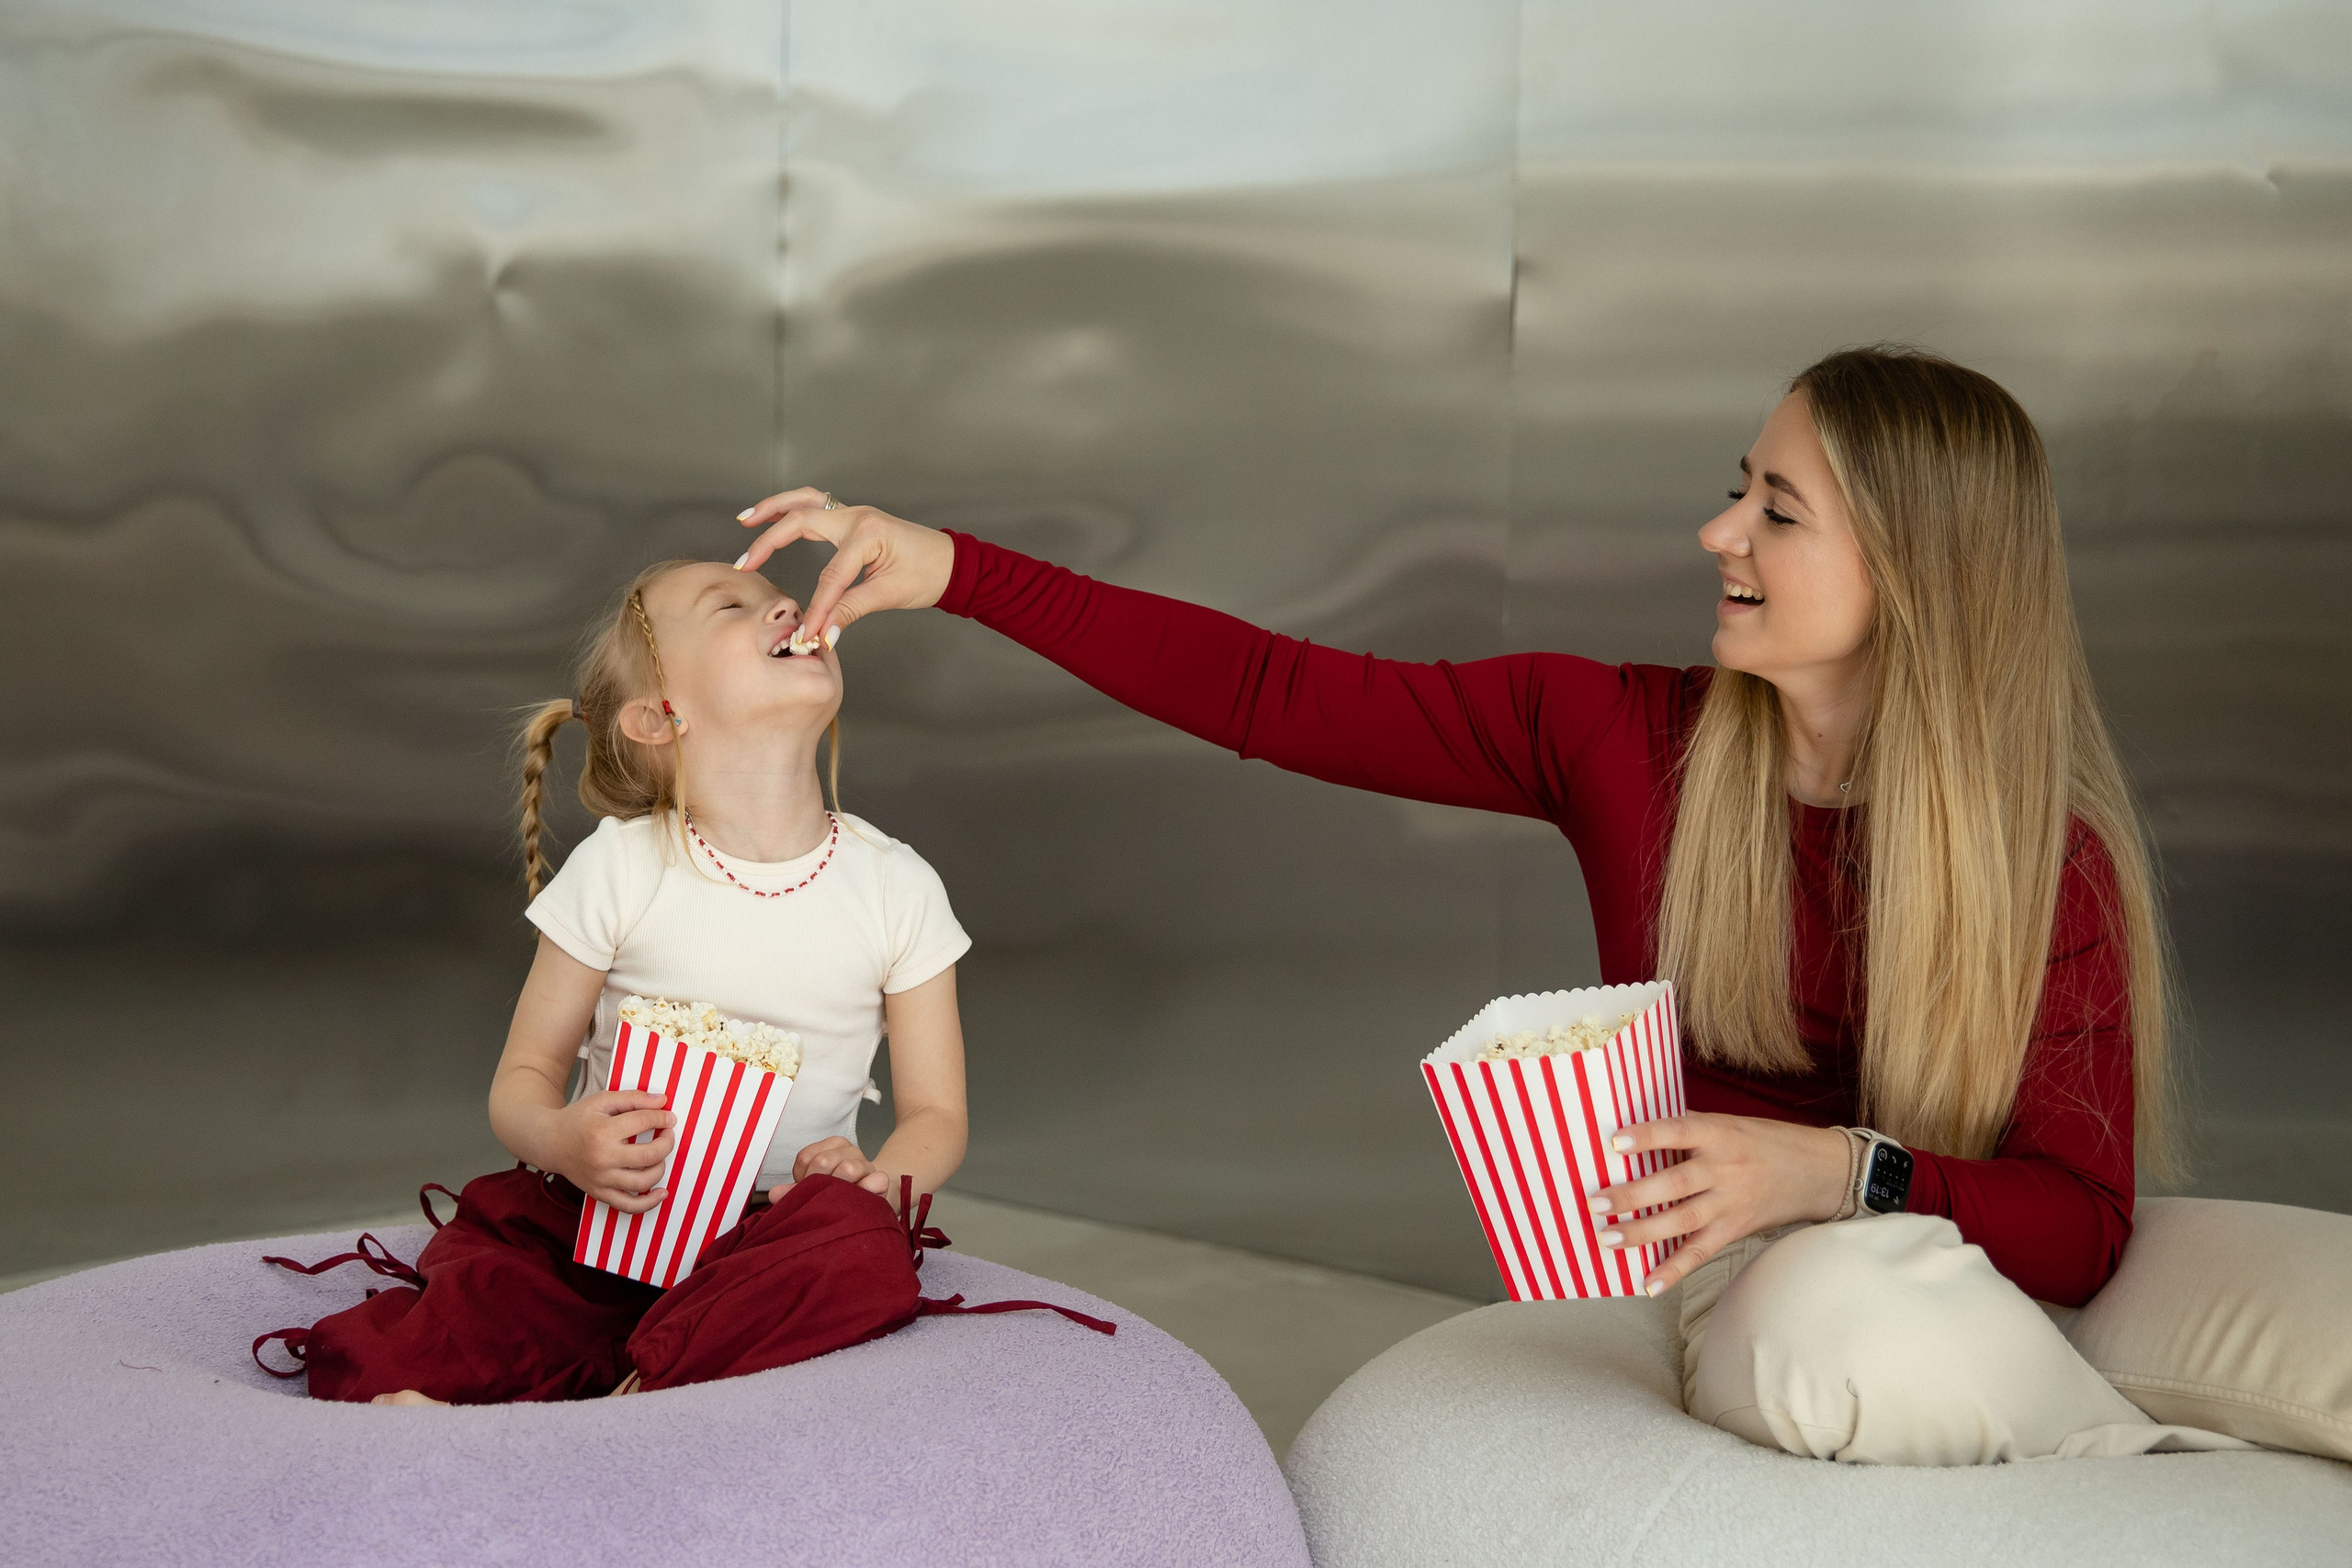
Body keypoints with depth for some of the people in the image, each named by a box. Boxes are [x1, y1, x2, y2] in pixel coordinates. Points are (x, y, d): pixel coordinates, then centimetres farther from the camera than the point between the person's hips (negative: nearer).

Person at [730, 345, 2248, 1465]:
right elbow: (1270, 693, -3)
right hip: (1696, 1291, 3)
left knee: (1836, 1313, -36)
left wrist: (1837, 1173, -28)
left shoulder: (2050, 860, -10)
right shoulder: (1621, 737, -3)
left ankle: (2145, 1455, -6)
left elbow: (2082, 1222, -9)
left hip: (1938, 1277, -3)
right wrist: (954, 569, -8)